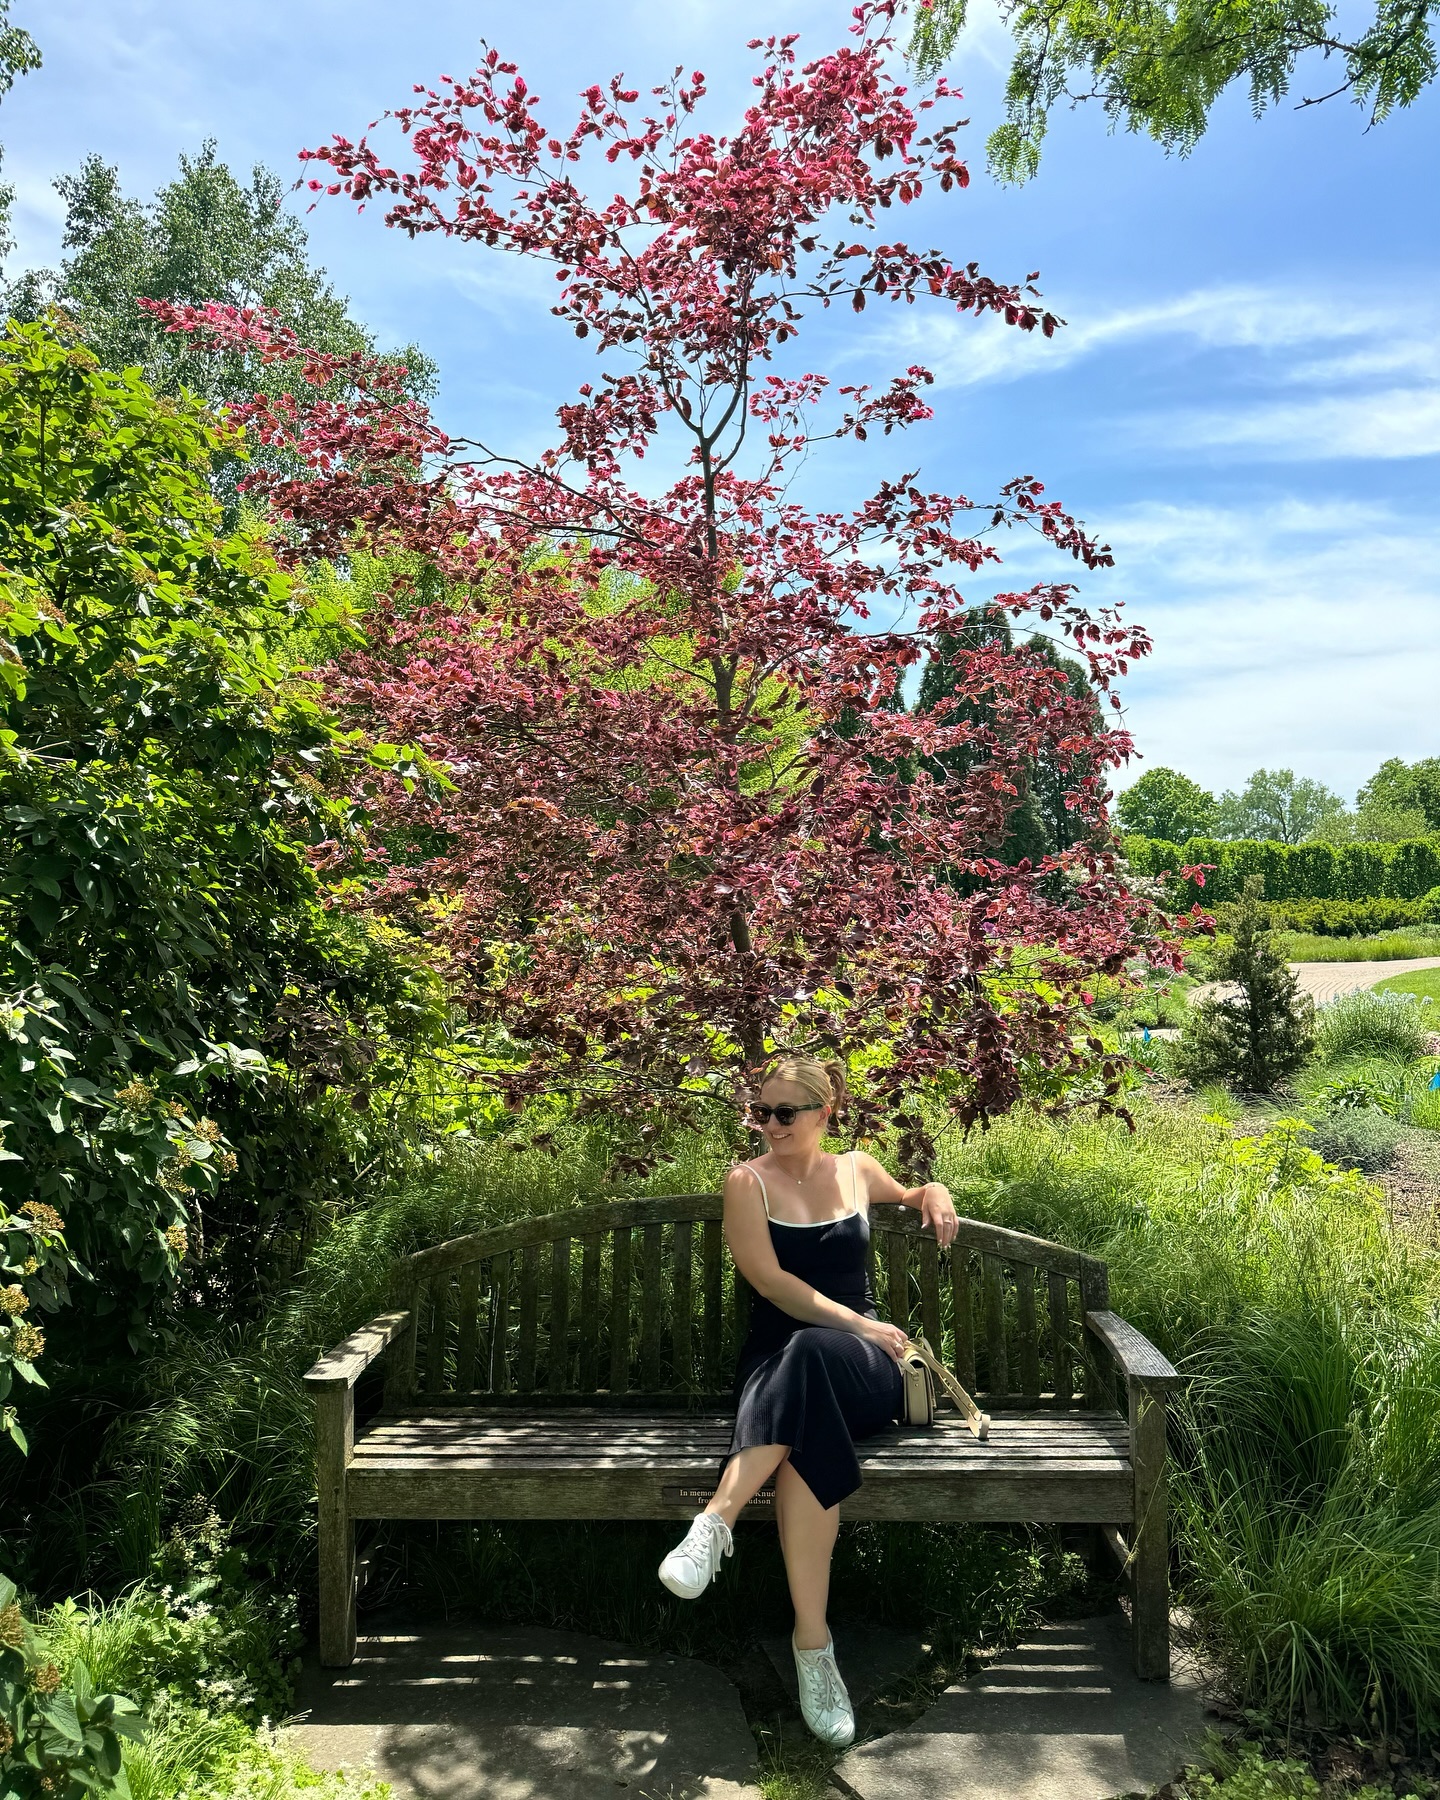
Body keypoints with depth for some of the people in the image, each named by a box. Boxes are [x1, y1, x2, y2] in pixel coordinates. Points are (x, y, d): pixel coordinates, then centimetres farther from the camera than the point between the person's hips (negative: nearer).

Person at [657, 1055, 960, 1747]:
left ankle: (716, 1521, -43)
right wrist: (857, 1322, -12)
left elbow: (911, 1196, 38)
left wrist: (935, 1194, 13)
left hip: (862, 1364, 0)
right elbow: (770, 1280, -5)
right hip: (777, 1357, 0)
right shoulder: (748, 1182, 6)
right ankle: (813, 1645, -37)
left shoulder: (857, 1170, 15)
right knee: (805, 1437, -39)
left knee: (808, 1355, -40)